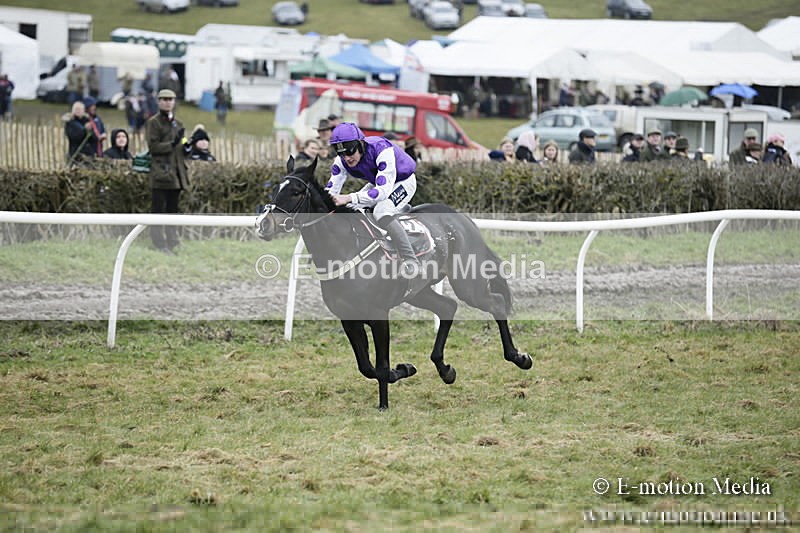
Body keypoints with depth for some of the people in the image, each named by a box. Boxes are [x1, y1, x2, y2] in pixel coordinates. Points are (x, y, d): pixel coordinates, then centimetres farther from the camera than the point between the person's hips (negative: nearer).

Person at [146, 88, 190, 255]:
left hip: (176, 174, 7)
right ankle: (160, 244, -7)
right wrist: (172, 144, -22)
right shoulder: (153, 122, -4)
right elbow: (153, 146, -14)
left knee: (173, 209, 11)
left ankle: (171, 243, 16)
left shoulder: (177, 123, 18)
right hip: (160, 173, -7)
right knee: (159, 209, -7)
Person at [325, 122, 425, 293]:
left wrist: (349, 198, -53)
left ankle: (414, 269, -36)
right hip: (377, 182, 8)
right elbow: (330, 192, -15)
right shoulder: (342, 161, -18)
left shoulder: (382, 150, -38)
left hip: (403, 182, -8)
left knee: (381, 212, -31)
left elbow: (383, 191, -44)